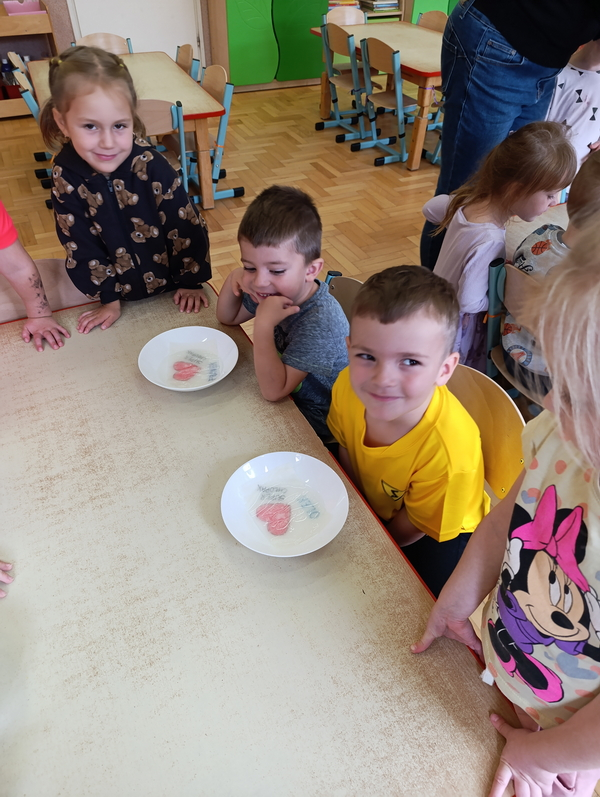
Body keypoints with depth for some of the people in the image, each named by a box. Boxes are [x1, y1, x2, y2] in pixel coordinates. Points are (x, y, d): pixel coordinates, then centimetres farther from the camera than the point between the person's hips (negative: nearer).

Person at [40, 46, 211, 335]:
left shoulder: (150, 165, -25)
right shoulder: (65, 175, -18)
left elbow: (186, 224, -16)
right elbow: (80, 244, -11)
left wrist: (191, 280, -9)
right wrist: (108, 298, -10)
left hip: (170, 283, -1)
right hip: (121, 292, 2)